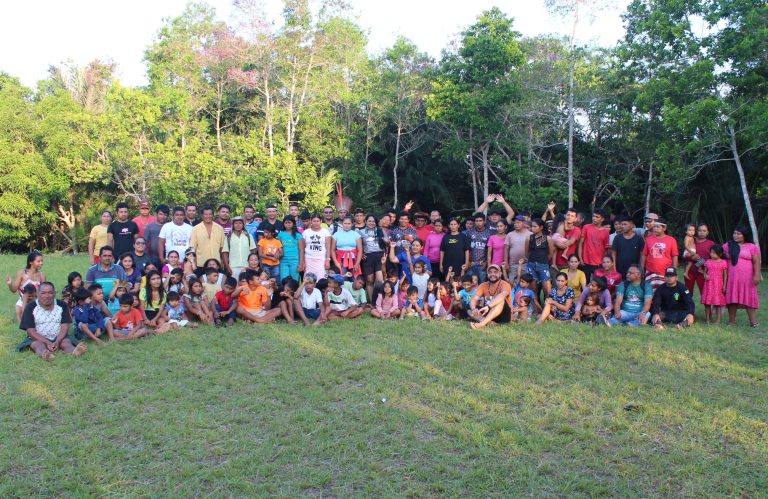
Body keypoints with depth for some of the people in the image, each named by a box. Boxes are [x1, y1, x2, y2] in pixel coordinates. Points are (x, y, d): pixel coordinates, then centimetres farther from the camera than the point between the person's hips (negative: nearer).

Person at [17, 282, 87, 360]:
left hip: (58, 338, 2)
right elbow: (30, 331, -10)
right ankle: (44, 354, -68)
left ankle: (75, 351, -63)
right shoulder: (30, 307, -5)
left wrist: (57, 342, -25)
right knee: (39, 345, -33)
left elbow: (65, 327, -5)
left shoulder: (62, 305, 1)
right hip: (38, 339, -1)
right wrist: (47, 342, -25)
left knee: (66, 342, -28)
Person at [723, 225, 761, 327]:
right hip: (731, 278, 2)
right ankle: (732, 320, 8)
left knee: (749, 297, -1)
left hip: (747, 278, -2)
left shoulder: (752, 247, 4)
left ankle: (752, 320, 3)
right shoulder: (727, 246, 9)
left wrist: (757, 275, -10)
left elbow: (756, 262, 0)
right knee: (732, 298, 3)